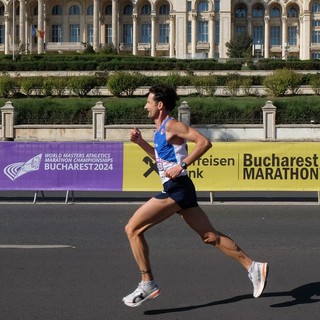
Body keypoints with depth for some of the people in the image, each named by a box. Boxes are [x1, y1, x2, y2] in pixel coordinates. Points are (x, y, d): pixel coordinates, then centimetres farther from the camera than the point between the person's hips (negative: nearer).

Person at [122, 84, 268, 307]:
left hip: (176, 189, -10)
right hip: (176, 190, 10)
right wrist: (140, 142, 21)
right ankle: (253, 267, 11)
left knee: (132, 229, -8)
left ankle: (148, 284, -4)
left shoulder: (171, 125, -9)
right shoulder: (160, 130, 18)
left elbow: (204, 142, -18)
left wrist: (182, 166, -21)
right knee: (210, 236, 10)